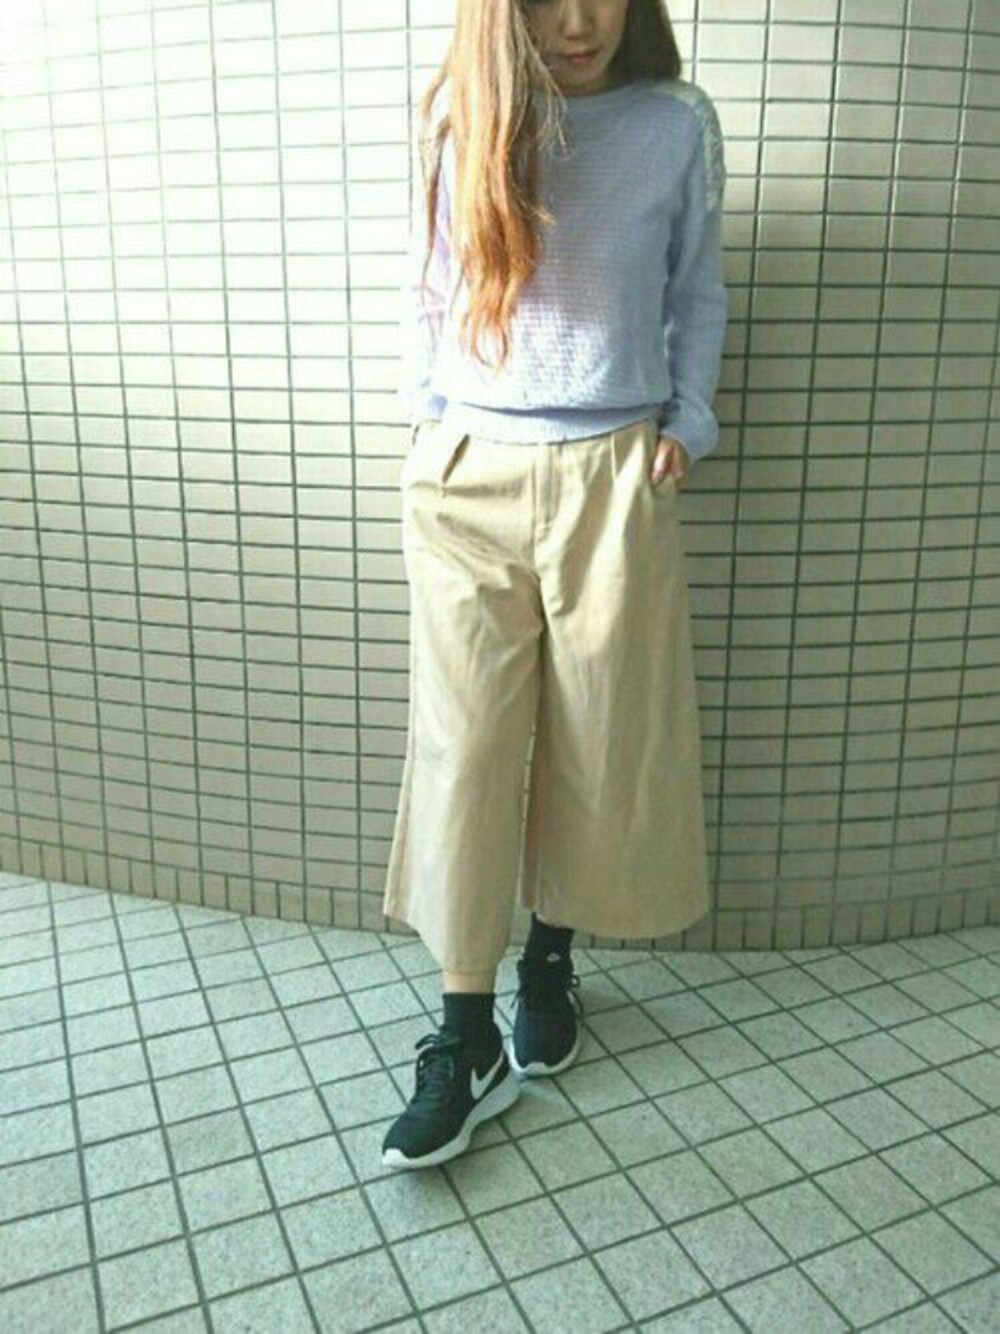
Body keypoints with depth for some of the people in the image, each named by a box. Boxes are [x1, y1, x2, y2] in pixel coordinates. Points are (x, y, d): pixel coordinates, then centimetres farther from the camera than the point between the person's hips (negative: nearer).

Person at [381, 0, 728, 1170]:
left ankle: (551, 956, 30)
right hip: (467, 477, 0)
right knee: (462, 746, -2)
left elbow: (699, 293, 12)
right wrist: (427, 427, 4)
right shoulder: (460, 117, 4)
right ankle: (466, 1034, 8)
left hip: (611, 476, 1)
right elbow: (428, 287, 11)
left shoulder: (679, 125, 4)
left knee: (596, 740, 7)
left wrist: (688, 422, 2)